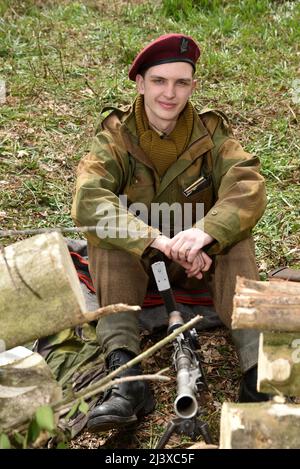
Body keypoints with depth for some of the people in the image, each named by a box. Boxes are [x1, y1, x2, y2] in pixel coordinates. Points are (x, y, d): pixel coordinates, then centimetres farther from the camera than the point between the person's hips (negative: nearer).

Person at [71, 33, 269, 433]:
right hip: (131, 262, 0)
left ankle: (258, 370, -38)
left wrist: (206, 233, -45)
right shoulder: (116, 134, -10)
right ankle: (124, 371, -41)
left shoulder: (212, 132, -7)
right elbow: (87, 201, -28)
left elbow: (249, 189, -25)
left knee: (233, 233, -27)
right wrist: (159, 242, -43)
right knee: (104, 234, -30)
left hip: (199, 261, 1)